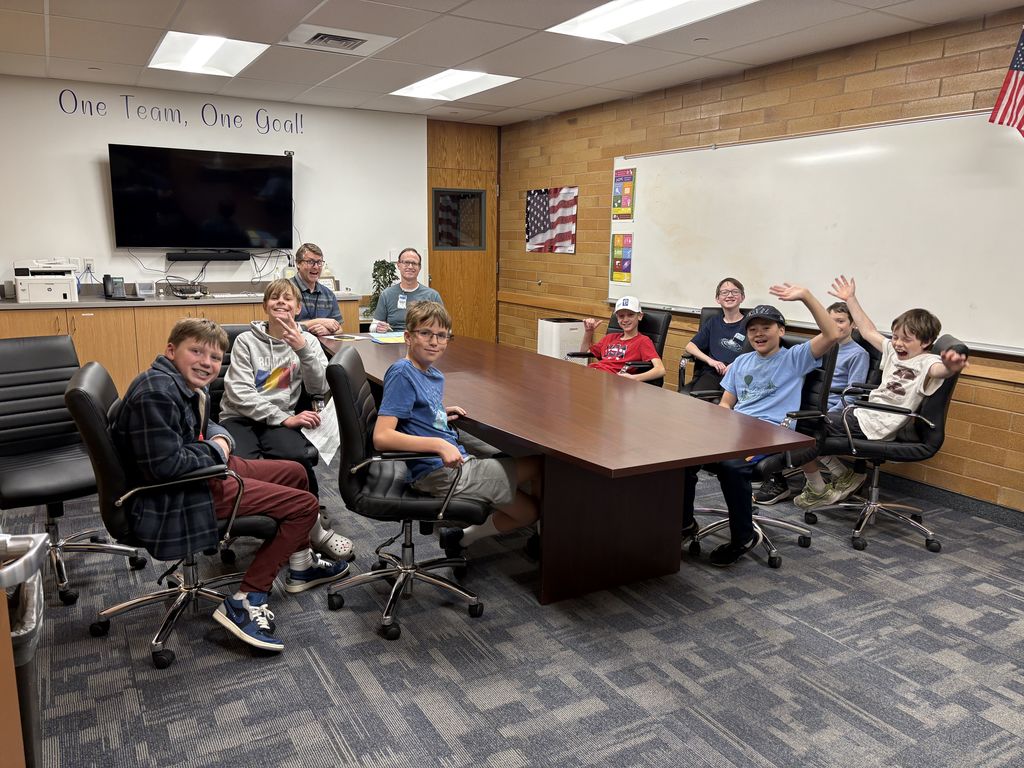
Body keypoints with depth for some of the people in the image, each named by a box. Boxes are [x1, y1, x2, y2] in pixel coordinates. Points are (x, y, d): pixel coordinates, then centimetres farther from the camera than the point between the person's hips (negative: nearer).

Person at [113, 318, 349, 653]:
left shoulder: (190, 386, 7)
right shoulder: (156, 393, -25)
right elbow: (165, 464, -30)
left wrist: (220, 440, -2)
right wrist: (215, 451, -14)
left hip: (202, 472, 11)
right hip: (173, 499, -11)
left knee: (294, 472, 22)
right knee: (305, 504, -11)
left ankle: (300, 566, 38)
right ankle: (244, 604, -7)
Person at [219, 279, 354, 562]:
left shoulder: (306, 340, 10)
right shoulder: (246, 341, 3)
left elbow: (320, 389, -3)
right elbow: (239, 393, -8)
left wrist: (302, 349, -15)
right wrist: (284, 419, -18)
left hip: (280, 418, 1)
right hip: (239, 418, -1)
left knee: (299, 456, -33)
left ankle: (312, 523, -10)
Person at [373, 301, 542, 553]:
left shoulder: (434, 375, 10)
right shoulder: (402, 374, -16)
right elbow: (381, 437, -25)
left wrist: (442, 414, 6)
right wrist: (439, 444, -31)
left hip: (457, 459, 9)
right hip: (440, 473, -9)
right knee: (539, 465, 0)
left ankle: (461, 537, 22)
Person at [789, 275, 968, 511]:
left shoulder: (926, 363, -14)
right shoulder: (894, 351, 12)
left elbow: (941, 369, -38)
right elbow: (868, 331, 22)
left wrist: (951, 366, -63)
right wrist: (851, 300, 21)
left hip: (870, 426, -9)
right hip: (862, 412, 9)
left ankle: (818, 492, 9)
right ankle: (844, 476, 19)